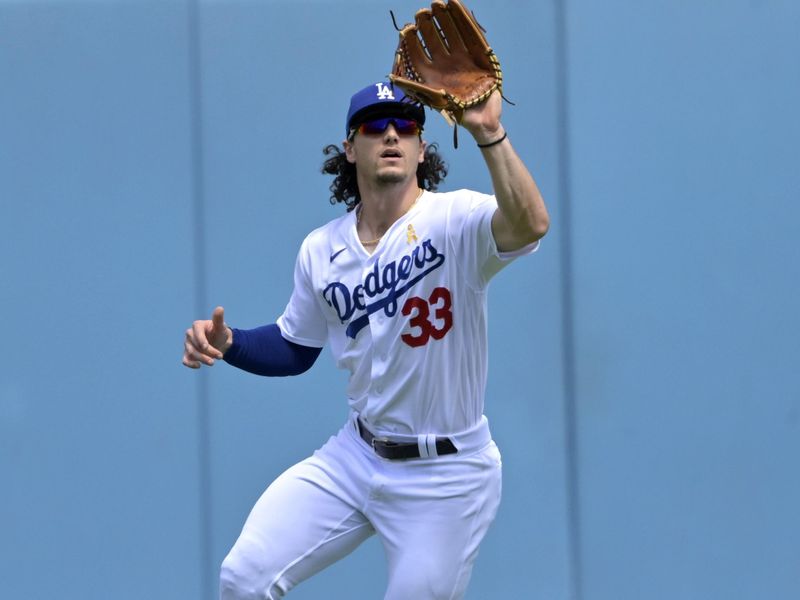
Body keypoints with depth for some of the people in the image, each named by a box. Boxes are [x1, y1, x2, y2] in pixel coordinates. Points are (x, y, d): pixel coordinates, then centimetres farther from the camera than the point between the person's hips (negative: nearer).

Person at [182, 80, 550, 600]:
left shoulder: (456, 221, -15)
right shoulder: (322, 250, 3)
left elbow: (530, 225, -38)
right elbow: (295, 348, 17)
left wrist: (490, 134, -49)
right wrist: (228, 343, -2)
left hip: (444, 476, -5)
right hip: (355, 455, 5)